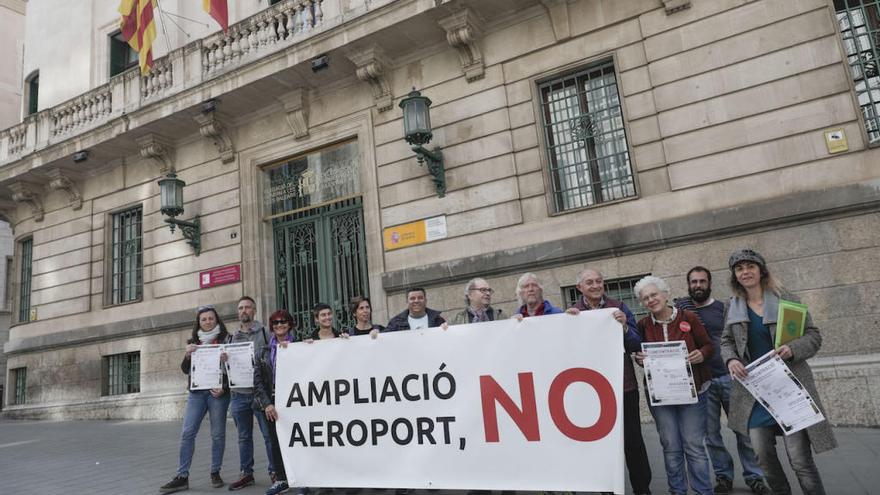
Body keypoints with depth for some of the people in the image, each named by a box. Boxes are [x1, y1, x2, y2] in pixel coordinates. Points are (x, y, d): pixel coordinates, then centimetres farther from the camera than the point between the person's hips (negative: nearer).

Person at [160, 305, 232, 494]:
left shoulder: (226, 339, 0)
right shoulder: (193, 341, 11)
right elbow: (185, 370, 9)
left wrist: (224, 388, -14)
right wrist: (187, 355, -11)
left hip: (217, 392, -3)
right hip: (197, 392, 3)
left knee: (217, 434, 3)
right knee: (187, 433, -2)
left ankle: (215, 473, 15)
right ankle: (182, 477, 4)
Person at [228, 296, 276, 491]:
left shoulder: (264, 332, 0)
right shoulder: (233, 336, 13)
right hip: (239, 393, 4)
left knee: (269, 434, 1)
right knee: (244, 436, 12)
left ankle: (274, 471, 12)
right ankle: (246, 472, 23)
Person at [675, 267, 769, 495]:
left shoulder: (724, 309, 6)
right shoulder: (681, 310, 6)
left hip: (729, 377, 0)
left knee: (743, 429, 3)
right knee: (711, 433, 6)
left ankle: (753, 476, 16)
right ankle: (723, 476, 19)